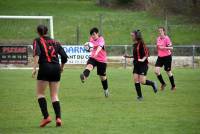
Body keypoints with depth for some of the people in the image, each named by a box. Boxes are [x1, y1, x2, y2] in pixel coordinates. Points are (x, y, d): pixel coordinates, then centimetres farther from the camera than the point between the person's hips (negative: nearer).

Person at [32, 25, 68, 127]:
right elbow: (64, 57, 10)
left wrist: (34, 68, -18)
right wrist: (62, 67, 27)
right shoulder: (55, 42, 16)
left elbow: (37, 53, -14)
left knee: (40, 93, 8)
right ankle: (58, 118, -7)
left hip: (44, 68, -4)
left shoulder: (37, 41, 5)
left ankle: (46, 116, -6)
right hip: (56, 69, 4)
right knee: (54, 95, 9)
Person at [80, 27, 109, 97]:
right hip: (93, 57, 4)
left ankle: (106, 90, 32)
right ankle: (84, 77, -62)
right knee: (89, 66, -32)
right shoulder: (91, 39, 4)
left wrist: (96, 52, -57)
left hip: (101, 60, -4)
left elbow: (100, 46, -39)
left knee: (102, 76, 9)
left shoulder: (101, 39, -16)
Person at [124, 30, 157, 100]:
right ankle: (140, 96, 5)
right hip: (136, 65, 8)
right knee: (136, 80, -3)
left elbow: (146, 54, -15)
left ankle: (152, 84, 18)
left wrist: (143, 59, -30)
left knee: (142, 81, -11)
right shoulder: (134, 45, 11)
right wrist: (128, 56, 12)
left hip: (143, 65, -8)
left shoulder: (141, 44, -13)